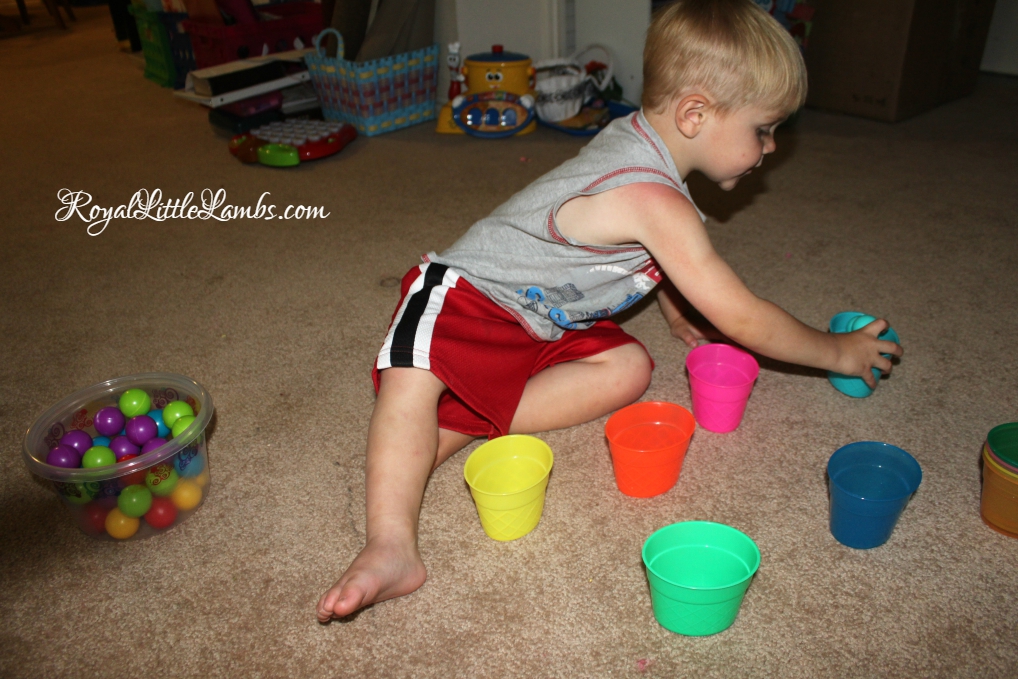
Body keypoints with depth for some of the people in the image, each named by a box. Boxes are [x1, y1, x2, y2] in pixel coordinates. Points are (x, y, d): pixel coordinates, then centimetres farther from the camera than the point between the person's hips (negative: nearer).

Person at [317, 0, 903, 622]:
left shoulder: (638, 140, 2)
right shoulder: (655, 199, -28)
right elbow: (743, 319, -21)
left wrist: (675, 308, 25)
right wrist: (837, 352, -9)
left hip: (544, 324, 10)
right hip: (464, 294, -9)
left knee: (629, 367, -11)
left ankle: (457, 425, -17)